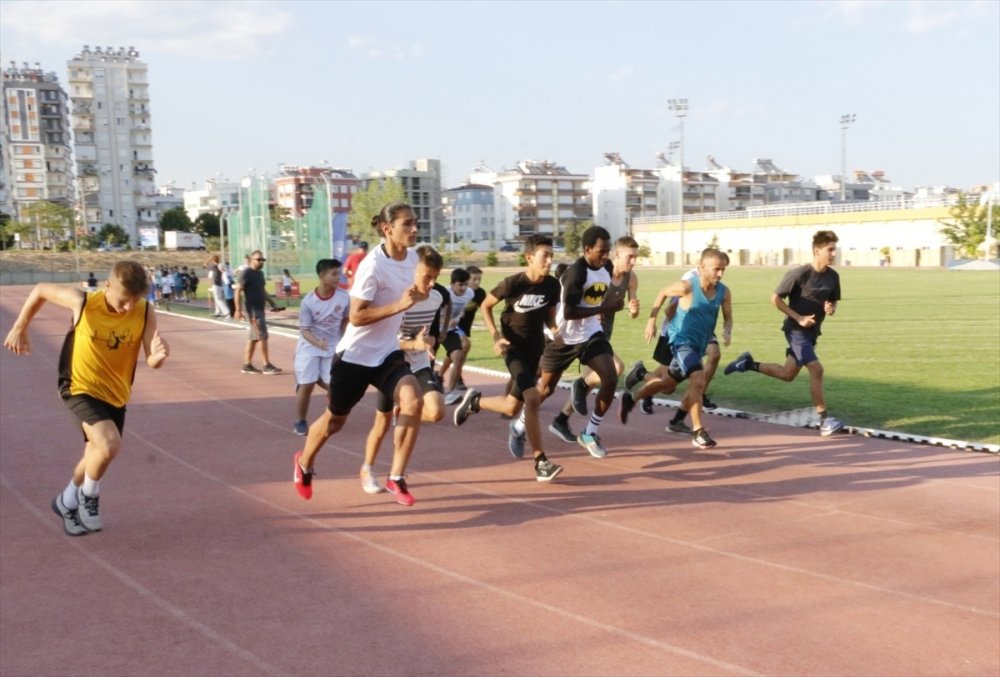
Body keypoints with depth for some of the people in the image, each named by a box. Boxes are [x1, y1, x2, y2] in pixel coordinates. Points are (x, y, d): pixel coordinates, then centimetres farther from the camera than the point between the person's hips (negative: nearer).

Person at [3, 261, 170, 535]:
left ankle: (67, 502, 48)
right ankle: (89, 497, 4)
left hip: (116, 395, 4)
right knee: (109, 444, -26)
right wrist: (20, 328, 2)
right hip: (81, 388, -4)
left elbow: (151, 362, -15)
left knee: (96, 456, 19)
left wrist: (159, 355, -39)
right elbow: (41, 290, -3)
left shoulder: (145, 313, -16)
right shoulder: (83, 302, -21)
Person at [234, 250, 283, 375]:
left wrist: (272, 304, 21)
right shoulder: (246, 273, -12)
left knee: (254, 337, 10)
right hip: (253, 309, -9)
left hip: (260, 308, 9)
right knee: (263, 336, -9)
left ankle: (247, 365, 15)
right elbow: (237, 291, -16)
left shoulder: (260, 273, 14)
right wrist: (238, 309, -22)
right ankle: (267, 366, -5)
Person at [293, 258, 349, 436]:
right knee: (306, 385, -4)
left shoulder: (344, 297, -12)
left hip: (333, 347, 2)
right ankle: (299, 421, 15)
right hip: (309, 346, -2)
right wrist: (317, 342, -33)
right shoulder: (308, 301, -19)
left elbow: (346, 320, 6)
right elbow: (304, 330, -16)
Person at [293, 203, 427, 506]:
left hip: (387, 352, 5)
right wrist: (399, 305, -31)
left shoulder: (412, 258, -1)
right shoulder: (373, 265, -22)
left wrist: (416, 297, 3)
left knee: (413, 402, -21)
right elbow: (356, 316, -25)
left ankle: (396, 478, -7)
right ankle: (304, 464, 43)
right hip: (355, 355, -5)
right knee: (335, 419, 12)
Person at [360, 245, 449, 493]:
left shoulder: (441, 296, -9)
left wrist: (431, 339, -5)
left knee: (436, 412, -18)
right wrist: (414, 344, -35)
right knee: (383, 421, 7)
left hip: (420, 365, 3)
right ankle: (367, 470, 29)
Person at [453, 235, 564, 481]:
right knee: (532, 399, -22)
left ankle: (474, 401, 41)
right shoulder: (513, 284, -18)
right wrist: (495, 336, -13)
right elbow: (486, 306, -4)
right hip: (514, 348, -5)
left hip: (535, 350, 5)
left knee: (512, 407, 11)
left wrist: (555, 331, -10)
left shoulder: (552, 285, -5)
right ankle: (541, 463, -12)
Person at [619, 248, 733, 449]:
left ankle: (632, 397, 44)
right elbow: (663, 292, -2)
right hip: (682, 341, -6)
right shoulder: (687, 287, -20)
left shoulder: (724, 293, -8)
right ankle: (698, 432, -14)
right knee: (698, 380, -25)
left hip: (699, 345, 6)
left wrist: (727, 331, -18)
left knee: (668, 385, 19)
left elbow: (728, 318, 5)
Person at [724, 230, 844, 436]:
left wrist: (831, 309, -11)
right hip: (797, 330, -7)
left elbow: (833, 302, 14)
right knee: (816, 370, -16)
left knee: (787, 374, 13)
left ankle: (749, 364, 31)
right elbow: (775, 298, -13)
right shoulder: (799, 273, -18)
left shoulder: (833, 276, -1)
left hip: (812, 332, 7)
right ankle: (824, 420, -8)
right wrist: (799, 318, -19)